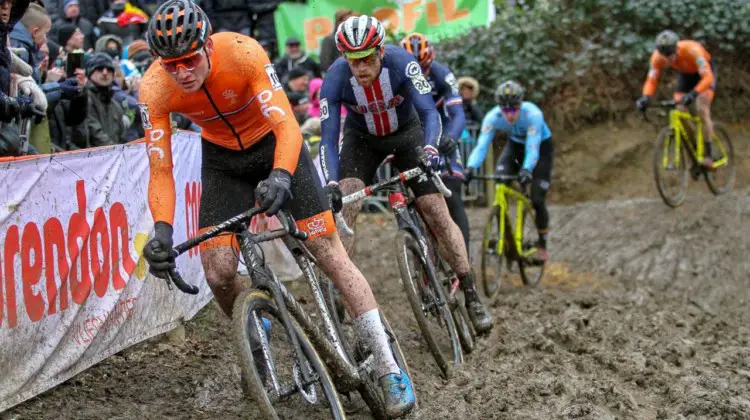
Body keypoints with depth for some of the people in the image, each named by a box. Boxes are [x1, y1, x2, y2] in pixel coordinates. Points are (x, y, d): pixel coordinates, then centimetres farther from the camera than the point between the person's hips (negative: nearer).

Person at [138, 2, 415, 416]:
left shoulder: (243, 53, -34)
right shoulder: (154, 89, -26)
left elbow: (287, 126, -38)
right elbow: (160, 171, -23)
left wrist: (281, 177, -57)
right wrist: (162, 229, -39)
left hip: (273, 143, -2)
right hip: (222, 159, 2)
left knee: (329, 251, -9)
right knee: (218, 273, -14)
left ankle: (389, 370, -4)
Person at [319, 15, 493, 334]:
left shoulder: (402, 63, -31)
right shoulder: (335, 79, -29)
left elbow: (429, 112, -35)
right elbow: (329, 139, -28)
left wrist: (430, 149, -54)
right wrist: (331, 184, -43)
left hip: (406, 134, 0)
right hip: (362, 139, 0)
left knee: (437, 213, -9)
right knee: (345, 205, -24)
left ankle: (472, 296, 2)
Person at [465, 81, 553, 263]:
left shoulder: (533, 114, -38)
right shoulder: (493, 117, -29)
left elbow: (532, 149, -44)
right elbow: (481, 145, -37)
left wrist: (526, 170, -62)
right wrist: (470, 167, -55)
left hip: (541, 146, -3)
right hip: (515, 144, 3)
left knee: (537, 200, -11)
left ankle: (542, 247, 9)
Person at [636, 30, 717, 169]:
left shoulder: (691, 49, -41)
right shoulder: (657, 56, -28)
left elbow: (708, 77, -46)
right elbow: (651, 80, -23)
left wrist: (693, 94, -62)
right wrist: (646, 97, -44)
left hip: (704, 74, -4)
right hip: (685, 74, 4)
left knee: (702, 109, -23)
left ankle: (707, 155, -18)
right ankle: (695, 152, 6)